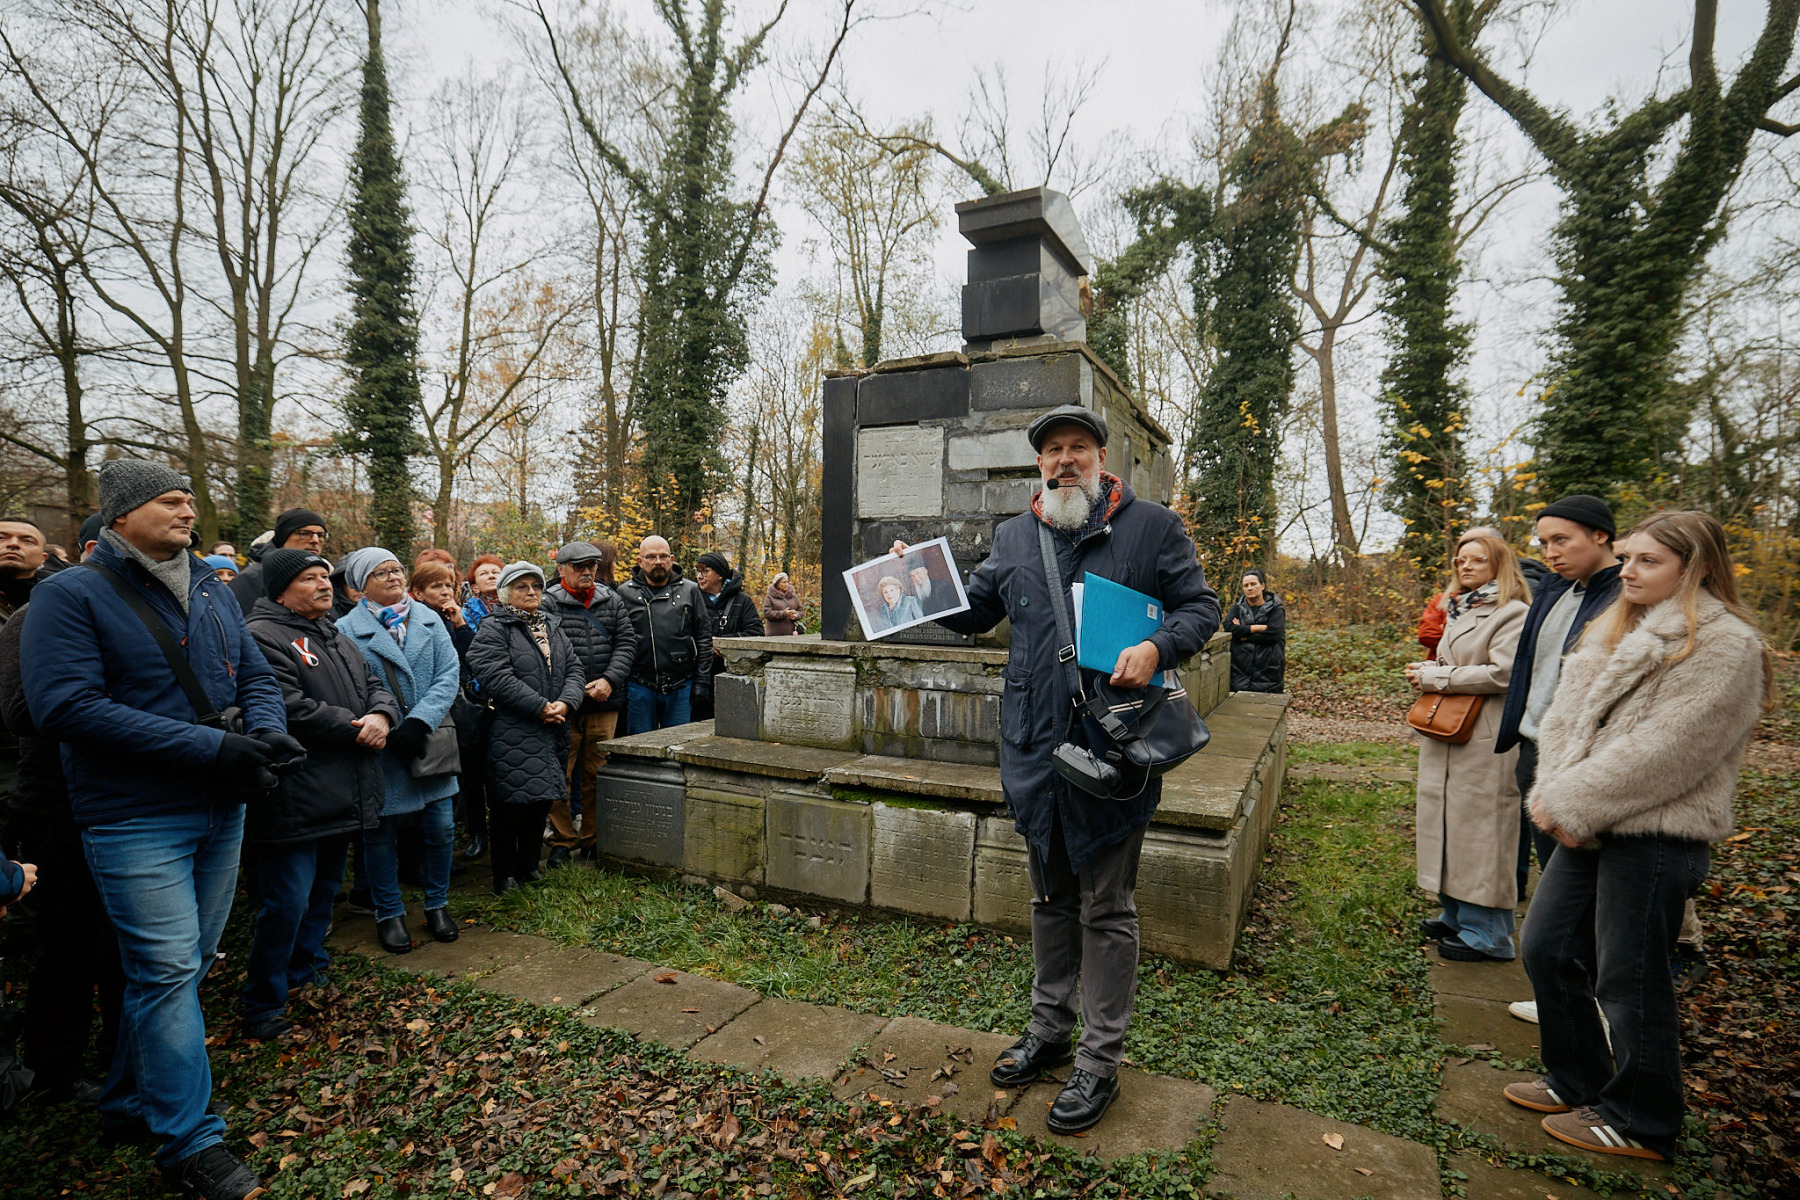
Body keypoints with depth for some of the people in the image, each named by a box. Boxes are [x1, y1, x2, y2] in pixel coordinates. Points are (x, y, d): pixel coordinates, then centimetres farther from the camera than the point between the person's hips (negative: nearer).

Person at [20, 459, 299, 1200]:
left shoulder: (211, 592, 9)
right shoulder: (70, 595, -9)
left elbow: (257, 677, 12)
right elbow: (67, 706, -19)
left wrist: (265, 734, -12)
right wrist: (211, 746, -25)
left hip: (220, 808, 6)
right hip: (135, 821, -6)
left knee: (184, 965, 15)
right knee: (167, 970, -2)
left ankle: (131, 1104, 35)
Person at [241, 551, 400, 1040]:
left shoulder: (336, 638, 18)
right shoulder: (263, 637, -13)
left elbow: (376, 687, 14)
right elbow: (290, 710, -23)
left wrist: (382, 715, -9)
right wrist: (355, 729, -14)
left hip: (341, 796, 9)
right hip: (294, 802, -9)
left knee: (323, 892, 21)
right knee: (287, 903, -2)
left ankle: (307, 972, 39)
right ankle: (262, 1006, 14)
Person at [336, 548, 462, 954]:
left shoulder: (430, 620, 6)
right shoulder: (347, 630, -4)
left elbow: (449, 674, -3)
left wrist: (419, 722, -15)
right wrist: (389, 731, -18)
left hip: (430, 740, 3)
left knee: (440, 826, 7)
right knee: (382, 832, 9)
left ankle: (437, 904, 26)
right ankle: (389, 913, 26)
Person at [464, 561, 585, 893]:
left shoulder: (552, 627, 16)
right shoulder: (493, 630, -6)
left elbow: (575, 668, 9)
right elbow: (496, 677, -18)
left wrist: (566, 702, -10)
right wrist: (540, 706, -19)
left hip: (551, 731, 7)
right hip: (512, 734, -6)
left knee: (541, 803, 14)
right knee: (510, 804, 0)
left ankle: (529, 866, 30)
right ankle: (505, 877, 14)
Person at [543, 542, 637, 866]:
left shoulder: (612, 600, 9)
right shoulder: (548, 603, -4)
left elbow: (627, 641, 5)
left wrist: (609, 680, -8)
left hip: (604, 705, 3)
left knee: (598, 773, 11)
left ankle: (593, 839, 24)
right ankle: (563, 840, 18)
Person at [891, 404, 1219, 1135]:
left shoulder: (1151, 527, -1)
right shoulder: (1014, 536, 10)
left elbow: (1200, 607, -1)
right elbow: (972, 610, 15)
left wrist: (1157, 647, -21)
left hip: (1113, 746, -4)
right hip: (1034, 747, 4)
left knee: (1105, 907, 8)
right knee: (1050, 897, 20)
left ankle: (1100, 1062, 25)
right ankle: (1049, 1029, 39)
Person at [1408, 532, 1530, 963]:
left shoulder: (1512, 614, -10)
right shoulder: (1459, 611, 17)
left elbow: (1503, 673, -21)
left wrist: (1436, 678, -15)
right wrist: (1427, 672, 6)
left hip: (1484, 740, -9)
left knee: (1478, 830, -3)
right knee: (1446, 824, 14)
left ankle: (1485, 933, 8)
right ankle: (1456, 915, 27)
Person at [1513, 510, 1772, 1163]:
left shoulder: (1725, 646, -12)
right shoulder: (1616, 630, 14)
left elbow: (1664, 752, -20)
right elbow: (1564, 715, 8)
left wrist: (1572, 804, -16)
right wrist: (1554, 795, -6)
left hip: (1658, 836, -8)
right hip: (1590, 828, 8)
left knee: (1628, 981, 4)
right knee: (1546, 949, 13)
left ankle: (1639, 1122, 25)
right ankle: (1577, 1081, 33)